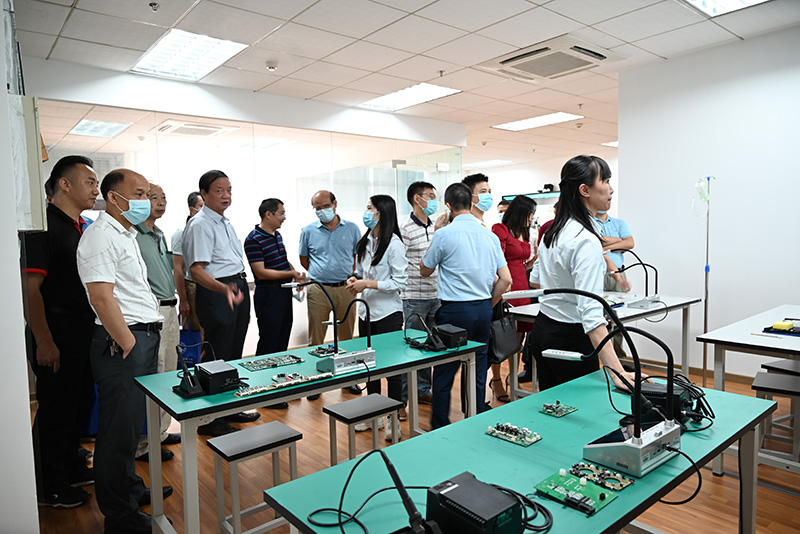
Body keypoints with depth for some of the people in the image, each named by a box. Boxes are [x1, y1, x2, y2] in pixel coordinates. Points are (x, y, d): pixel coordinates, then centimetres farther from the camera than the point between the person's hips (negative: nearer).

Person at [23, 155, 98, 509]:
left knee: (79, 404, 19)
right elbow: (29, 287, -20)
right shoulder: (44, 225, -15)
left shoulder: (83, 228, 12)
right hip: (57, 337, -8)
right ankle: (49, 488, 20)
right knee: (56, 410, 4)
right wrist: (43, 342, -22)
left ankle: (72, 466, 36)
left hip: (85, 332, 9)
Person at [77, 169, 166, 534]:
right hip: (123, 344, -10)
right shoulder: (101, 236, -14)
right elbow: (102, 299, -22)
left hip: (143, 339, 10)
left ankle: (132, 489, 36)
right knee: (120, 430, 0)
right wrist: (129, 346, -18)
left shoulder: (126, 234, 19)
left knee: (132, 424, 20)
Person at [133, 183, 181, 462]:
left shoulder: (160, 235, 17)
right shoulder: (132, 235, -12)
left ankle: (161, 431, 30)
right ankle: (144, 444, 7)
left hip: (170, 309, 10)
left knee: (169, 373, 16)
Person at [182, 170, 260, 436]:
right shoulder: (200, 225, -13)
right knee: (216, 358, -3)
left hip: (239, 289, 9)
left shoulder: (226, 222, 16)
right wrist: (224, 289, -36)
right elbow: (196, 270, -21)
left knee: (234, 355, 16)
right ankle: (210, 420, 9)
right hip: (216, 293, -9)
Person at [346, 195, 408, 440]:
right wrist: (354, 280, -2)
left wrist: (368, 284, -18)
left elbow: (400, 282, -16)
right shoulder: (365, 242, 9)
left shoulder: (394, 243, -14)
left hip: (388, 313, -8)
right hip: (366, 311, 8)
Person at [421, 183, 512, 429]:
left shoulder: (444, 235, -9)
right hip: (483, 310, 5)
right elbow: (505, 280, 4)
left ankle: (440, 428, 16)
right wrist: (488, 305, 14)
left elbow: (425, 270, 6)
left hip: (454, 310, -5)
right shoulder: (490, 236, 5)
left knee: (444, 374, 7)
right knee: (478, 373, 14)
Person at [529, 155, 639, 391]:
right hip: (571, 338, -8)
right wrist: (617, 372, -37)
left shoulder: (554, 229, 3)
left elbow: (535, 279, 17)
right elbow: (590, 312, -33)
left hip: (542, 328, 8)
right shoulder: (586, 240, -24)